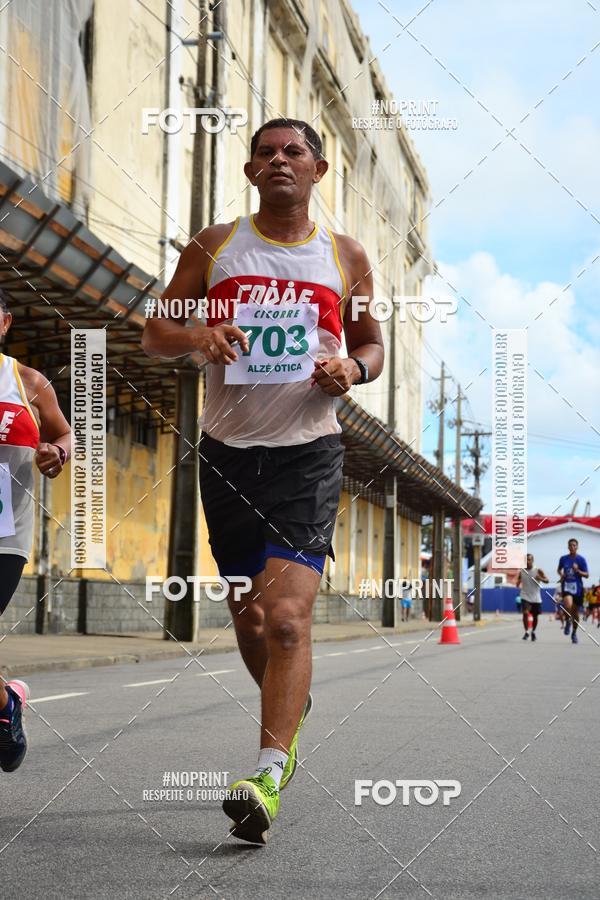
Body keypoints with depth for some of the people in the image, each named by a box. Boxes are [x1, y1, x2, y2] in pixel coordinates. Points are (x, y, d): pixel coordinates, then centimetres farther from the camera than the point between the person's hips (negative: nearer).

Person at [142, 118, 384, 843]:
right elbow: (154, 334, 8)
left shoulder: (345, 257, 7)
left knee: (287, 615, -18)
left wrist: (353, 368, -6)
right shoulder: (214, 247, 7)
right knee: (249, 620, 12)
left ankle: (270, 774, -20)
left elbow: (372, 344, 18)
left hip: (308, 452, -2)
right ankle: (290, 708, 40)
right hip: (228, 450, 2)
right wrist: (197, 336, -14)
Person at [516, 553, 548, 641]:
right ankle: (526, 632, -10)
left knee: (535, 616, 10)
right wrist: (518, 583, -17)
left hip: (536, 598, 1)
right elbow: (517, 585, 7)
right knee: (525, 613, -20)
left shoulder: (538, 571, -5)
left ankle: (533, 632, 32)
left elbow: (547, 581, -2)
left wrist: (540, 578, -23)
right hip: (525, 597, 0)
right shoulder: (521, 572, -1)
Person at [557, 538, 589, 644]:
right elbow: (559, 569, 22)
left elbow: (587, 575, -3)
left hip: (577, 588, 0)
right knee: (568, 605, -30)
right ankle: (568, 622, -1)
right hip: (566, 586, 0)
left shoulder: (581, 559, -2)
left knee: (575, 612, 8)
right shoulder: (563, 558, 3)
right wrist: (561, 574, 0)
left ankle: (574, 633, 27)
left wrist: (578, 571, -20)